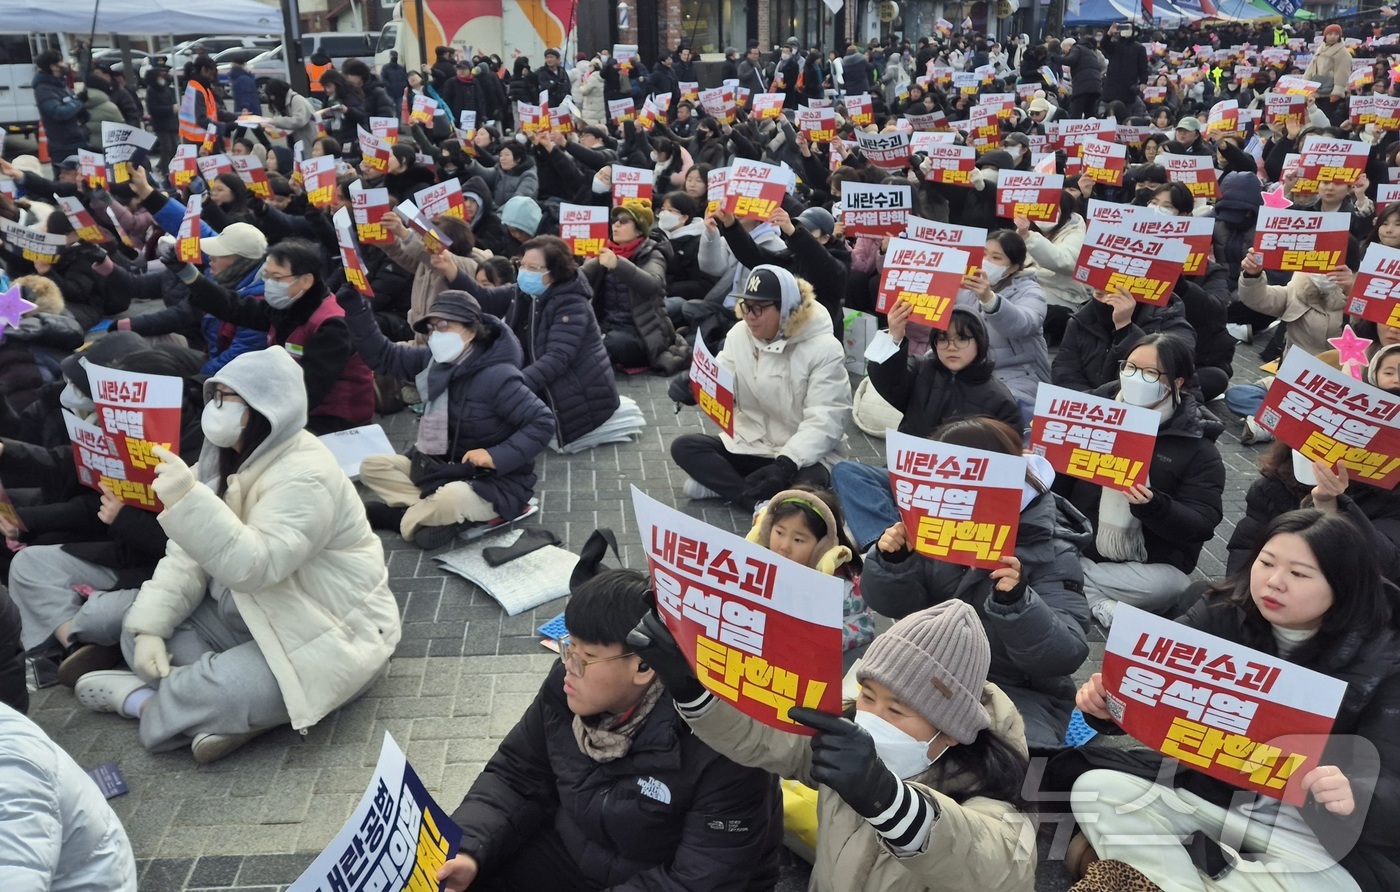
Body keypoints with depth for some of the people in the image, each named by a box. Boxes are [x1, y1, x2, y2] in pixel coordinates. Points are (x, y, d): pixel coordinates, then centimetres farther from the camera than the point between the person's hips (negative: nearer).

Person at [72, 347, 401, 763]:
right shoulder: (227, 459, 3)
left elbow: (254, 566, -34)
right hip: (252, 615, 9)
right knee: (138, 626, 1)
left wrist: (189, 499, -42)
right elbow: (188, 556, 1)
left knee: (226, 694, -31)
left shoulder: (305, 476, -25)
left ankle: (138, 699, 1)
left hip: (330, 632, -9)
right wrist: (150, 627, -12)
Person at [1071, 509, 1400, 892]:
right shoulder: (1221, 613, -6)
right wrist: (1109, 703, -32)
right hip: (1206, 792, 3)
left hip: (1311, 830, -2)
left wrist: (1352, 797, -43)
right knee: (1095, 789, -16)